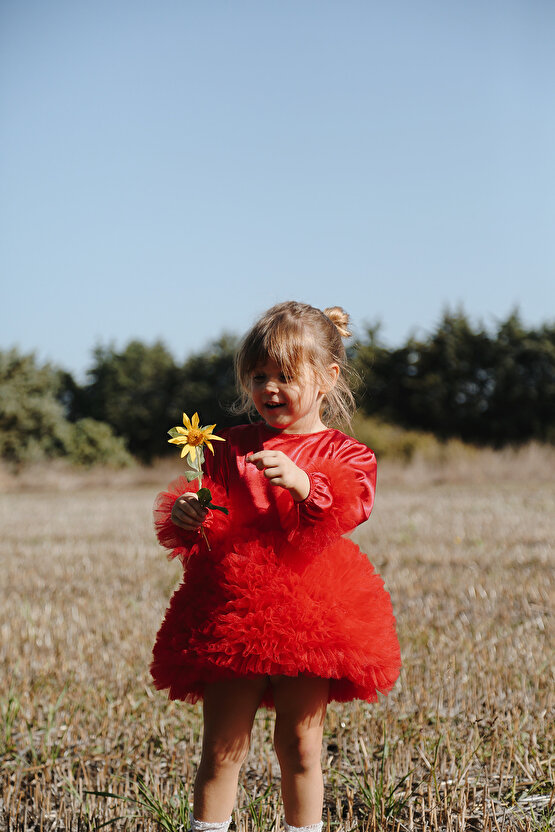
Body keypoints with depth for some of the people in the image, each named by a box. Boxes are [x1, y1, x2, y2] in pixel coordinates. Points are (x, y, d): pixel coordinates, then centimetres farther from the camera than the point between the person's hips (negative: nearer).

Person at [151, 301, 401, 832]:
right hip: (232, 608, 1)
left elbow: (351, 507, -15)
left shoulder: (343, 455, 5)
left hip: (309, 618, -1)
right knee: (221, 748, 4)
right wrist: (185, 517, -14)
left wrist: (302, 483, -31)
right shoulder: (231, 447, 10)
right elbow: (207, 524, 9)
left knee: (300, 746, 8)